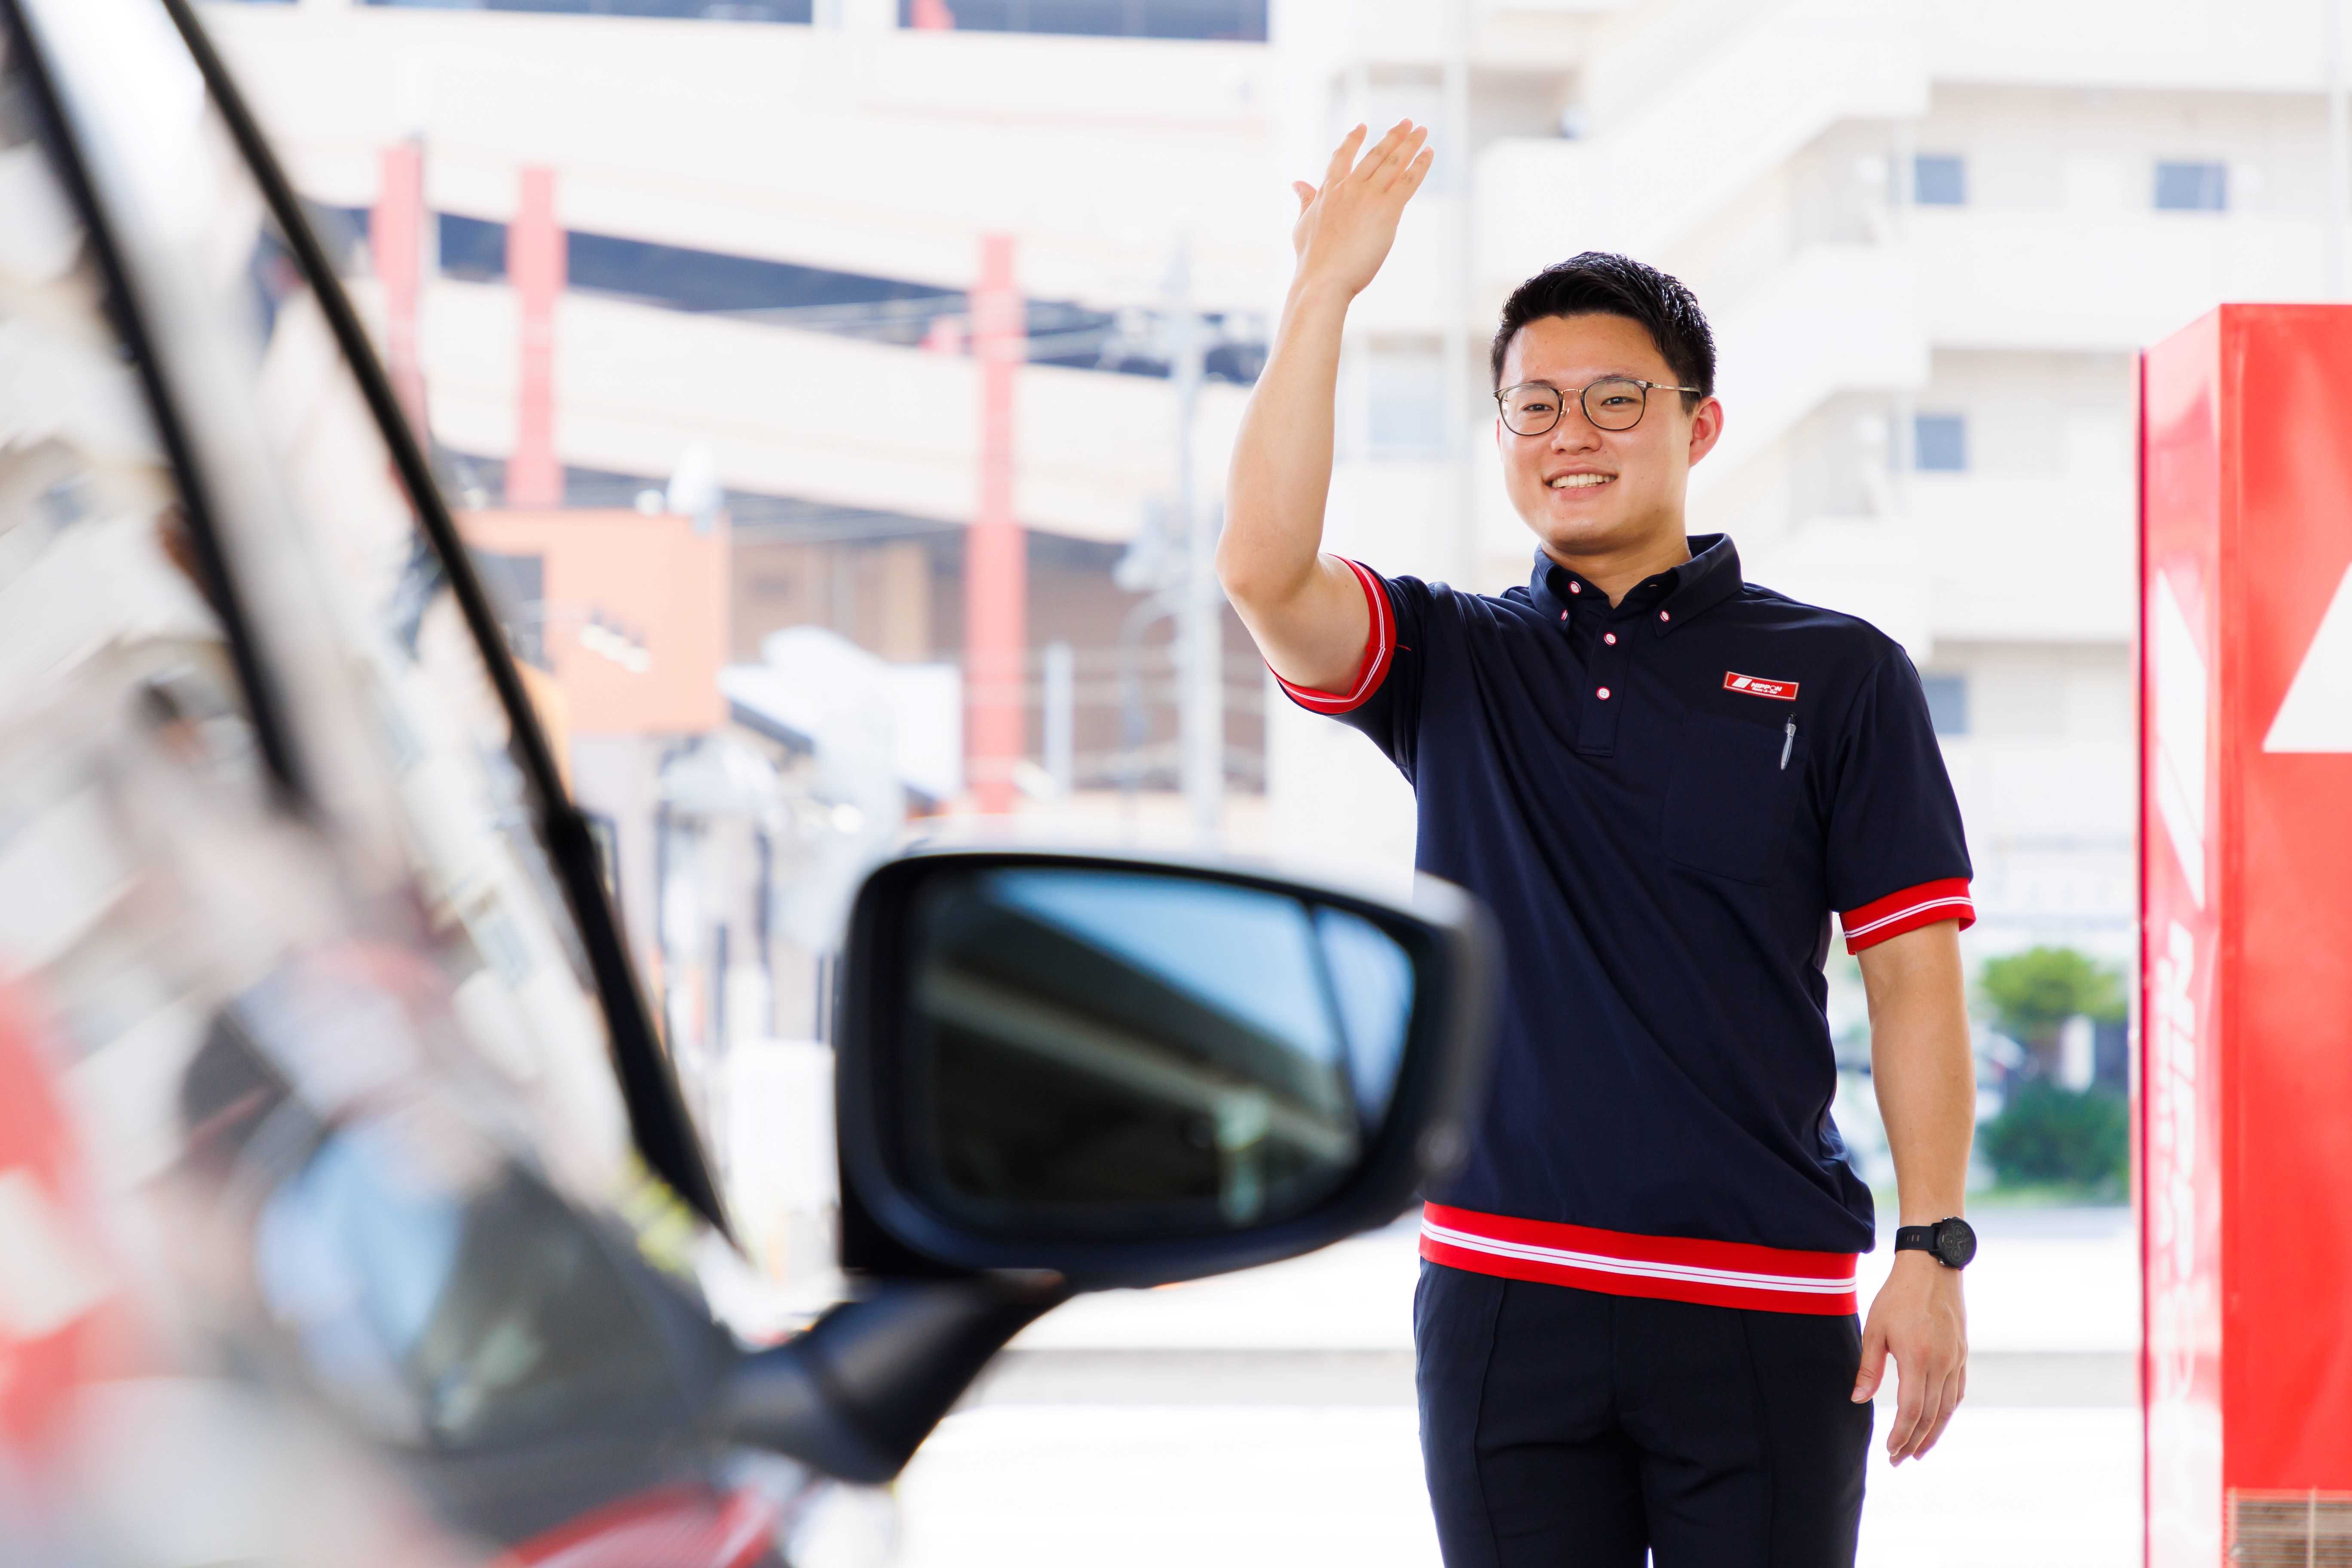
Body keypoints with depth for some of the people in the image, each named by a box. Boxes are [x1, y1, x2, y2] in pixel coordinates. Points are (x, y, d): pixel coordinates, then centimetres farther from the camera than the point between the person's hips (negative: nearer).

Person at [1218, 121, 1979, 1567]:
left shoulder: (1839, 676, 6)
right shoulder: (1454, 664, 10)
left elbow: (1914, 975, 2)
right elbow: (1263, 571, -9)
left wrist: (1934, 1253, -6)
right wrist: (1328, 287, -11)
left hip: (1766, 1311, -1)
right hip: (1507, 1293, 2)